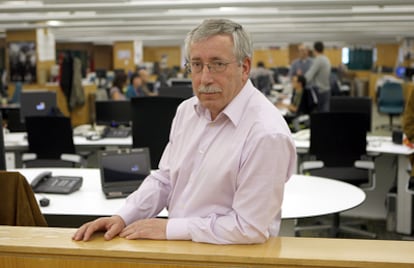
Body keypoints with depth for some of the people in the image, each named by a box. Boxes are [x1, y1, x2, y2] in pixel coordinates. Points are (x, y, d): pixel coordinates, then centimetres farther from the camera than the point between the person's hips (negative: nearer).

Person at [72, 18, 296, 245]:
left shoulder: (267, 134, -21)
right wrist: (123, 217, -3)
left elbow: (249, 227, -21)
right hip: (178, 249, 6)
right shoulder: (187, 110, 4)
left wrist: (169, 228, -17)